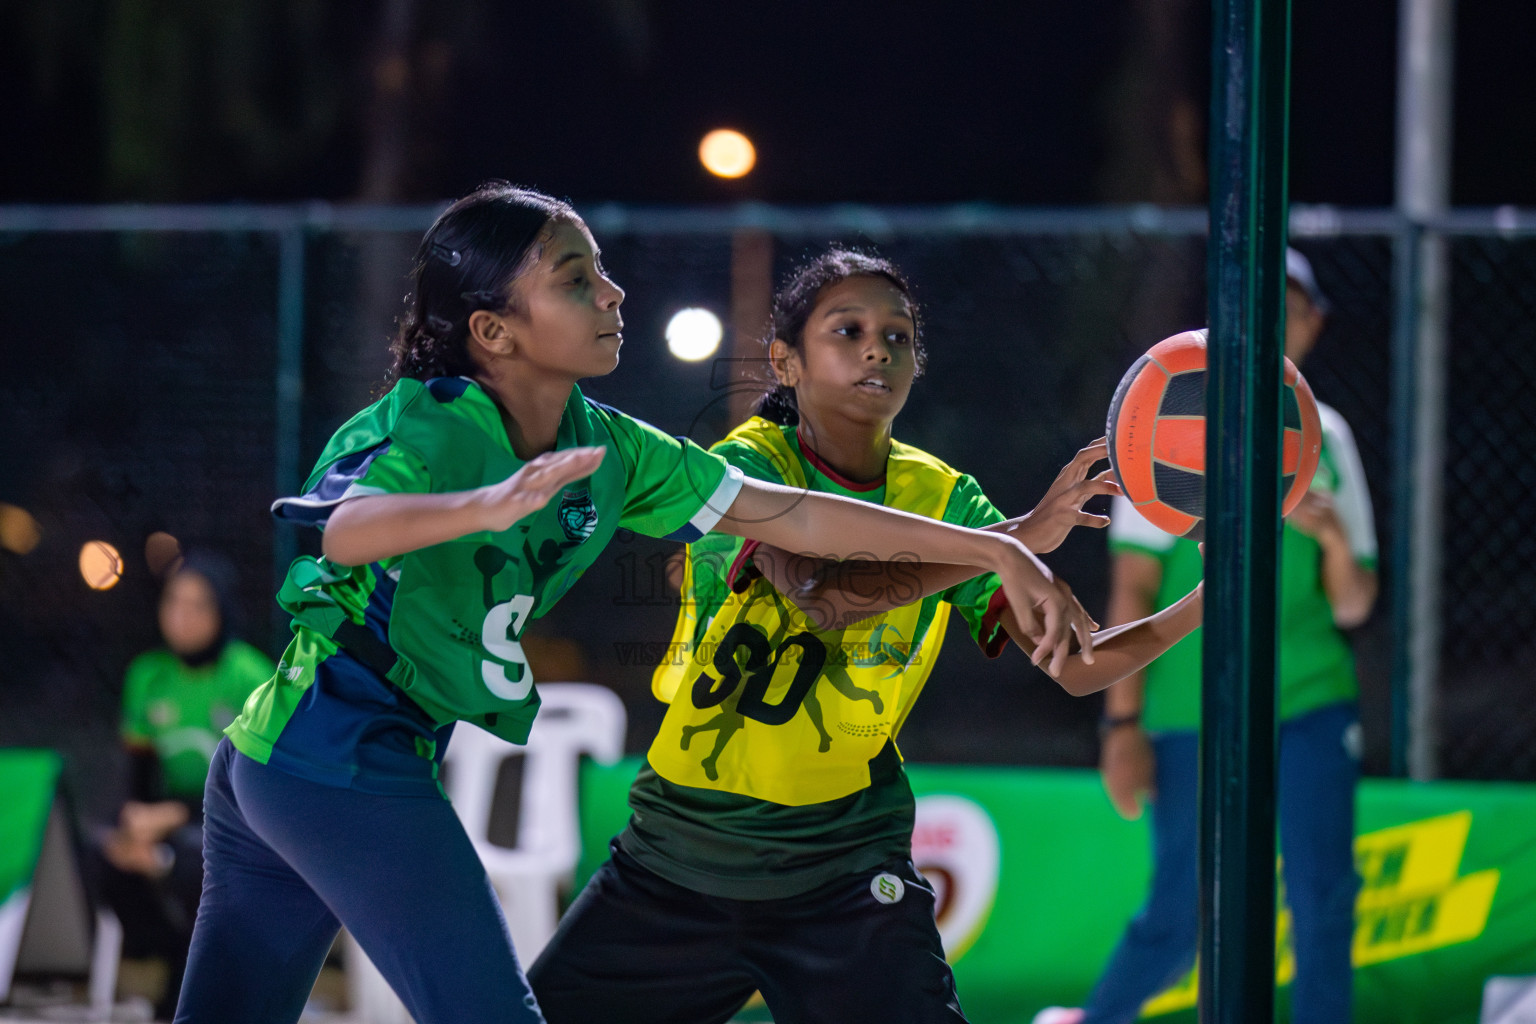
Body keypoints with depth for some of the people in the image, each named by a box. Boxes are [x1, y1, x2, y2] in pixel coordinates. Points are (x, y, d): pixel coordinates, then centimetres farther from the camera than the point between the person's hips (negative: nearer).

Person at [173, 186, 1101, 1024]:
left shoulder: (606, 450, 3)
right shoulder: (427, 429, -20)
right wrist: (487, 506, -63)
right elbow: (348, 530, -42)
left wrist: (999, 551, 3)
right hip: (349, 769, -8)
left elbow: (792, 516, 6)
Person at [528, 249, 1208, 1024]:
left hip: (845, 875, 1)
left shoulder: (943, 498, -1)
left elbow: (1075, 666, -5)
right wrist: (1014, 537, -36)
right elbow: (820, 594, -31)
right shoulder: (744, 466, -10)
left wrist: (1204, 604, -23)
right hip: (676, 863, -1)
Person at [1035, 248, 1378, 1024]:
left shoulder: (1326, 437, 10)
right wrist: (1123, 721, -7)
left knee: (1324, 901, -8)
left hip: (1311, 703, 3)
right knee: (1180, 917, 1)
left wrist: (1336, 542, -12)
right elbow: (1133, 587, -1)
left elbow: (1351, 608, 10)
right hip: (1193, 709, -3)